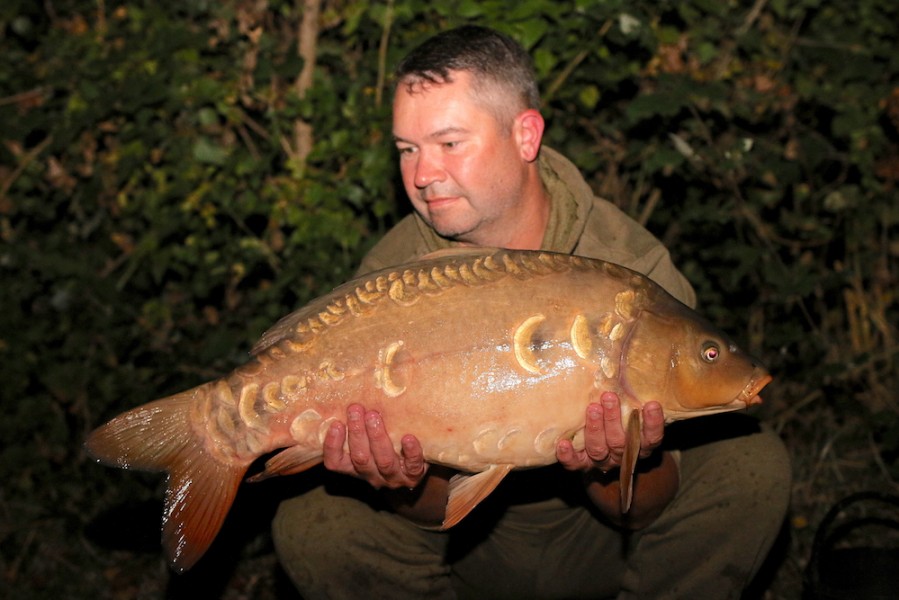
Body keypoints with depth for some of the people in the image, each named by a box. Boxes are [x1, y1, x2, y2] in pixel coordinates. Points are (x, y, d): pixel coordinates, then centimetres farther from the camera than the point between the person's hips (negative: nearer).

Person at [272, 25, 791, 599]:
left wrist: (608, 471, -43)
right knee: (310, 524, -25)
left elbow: (639, 512, -19)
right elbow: (438, 506, -15)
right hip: (470, 545, 1)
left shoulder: (634, 270, -20)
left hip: (594, 536, 0)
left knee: (751, 463, -24)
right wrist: (406, 485, -39)